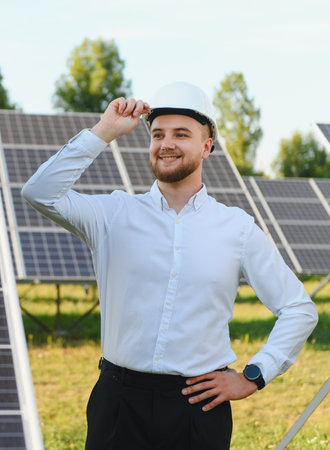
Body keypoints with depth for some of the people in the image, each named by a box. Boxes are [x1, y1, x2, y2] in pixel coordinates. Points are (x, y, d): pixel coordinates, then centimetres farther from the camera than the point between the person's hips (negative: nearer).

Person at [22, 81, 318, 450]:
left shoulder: (237, 229, 5)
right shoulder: (115, 214, 5)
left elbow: (299, 309, 11)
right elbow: (40, 193, -11)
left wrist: (253, 377, 3)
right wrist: (104, 132, -8)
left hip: (199, 406, 0)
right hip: (120, 403, 0)